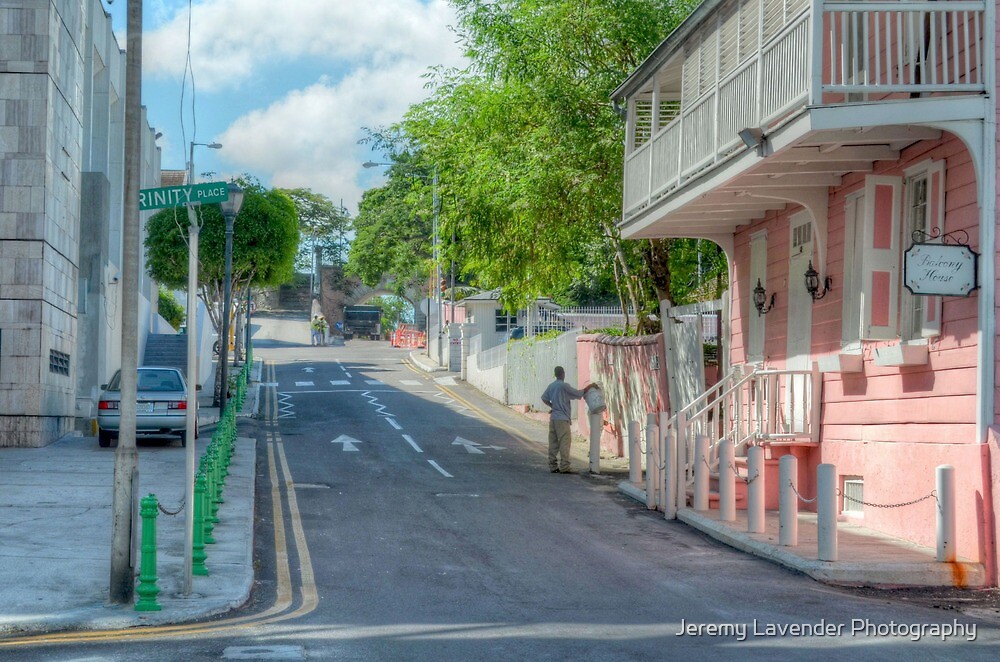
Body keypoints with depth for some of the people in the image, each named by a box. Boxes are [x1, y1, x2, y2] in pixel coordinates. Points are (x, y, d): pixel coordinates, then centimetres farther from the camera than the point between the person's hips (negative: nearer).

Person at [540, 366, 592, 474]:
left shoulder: (551, 386, 10)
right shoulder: (564, 386, -11)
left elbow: (544, 398, 16)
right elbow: (578, 393, -8)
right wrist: (589, 387, 5)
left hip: (553, 417, 7)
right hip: (562, 418, -7)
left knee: (553, 443, 7)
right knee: (564, 442, -7)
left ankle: (553, 466, 8)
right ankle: (564, 466, -11)